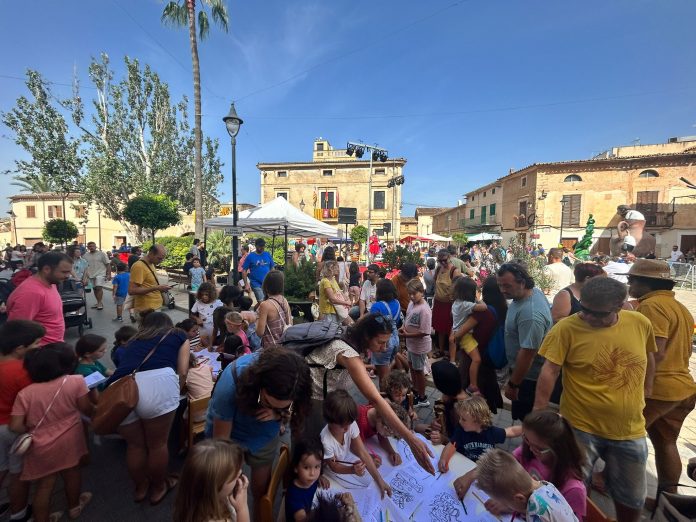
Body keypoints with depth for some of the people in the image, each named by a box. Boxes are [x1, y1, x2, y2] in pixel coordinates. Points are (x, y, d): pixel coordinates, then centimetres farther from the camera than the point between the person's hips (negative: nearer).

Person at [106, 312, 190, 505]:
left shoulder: (134, 340, 34)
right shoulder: (178, 335, 26)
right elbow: (182, 372, 21)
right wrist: (174, 388, 41)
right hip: (157, 382, -4)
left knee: (134, 445, 26)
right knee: (157, 444, 19)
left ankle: (140, 487, 46)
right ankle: (159, 487, 40)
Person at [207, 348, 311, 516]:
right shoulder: (231, 383, -39)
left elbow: (292, 412, -9)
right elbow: (220, 439, -24)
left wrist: (278, 414, -30)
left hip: (265, 436, 2)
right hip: (230, 434, -2)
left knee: (262, 488, 13)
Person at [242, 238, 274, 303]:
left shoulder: (268, 255, 6)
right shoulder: (250, 256, -3)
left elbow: (272, 269, 11)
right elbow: (244, 271, -3)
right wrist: (246, 284, -9)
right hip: (256, 284, -4)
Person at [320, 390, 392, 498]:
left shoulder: (351, 425, -26)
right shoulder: (326, 441, -37)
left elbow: (363, 453, -22)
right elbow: (334, 467, -22)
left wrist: (380, 480, -26)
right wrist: (352, 470, -42)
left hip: (346, 460, 4)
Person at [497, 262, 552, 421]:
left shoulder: (530, 314, -37)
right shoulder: (533, 291, -6)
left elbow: (528, 353, -32)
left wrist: (512, 384, -20)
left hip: (528, 377, -9)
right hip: (521, 368, 9)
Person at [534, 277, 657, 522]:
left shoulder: (641, 323, -7)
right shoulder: (567, 328, -20)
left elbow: (648, 357, 13)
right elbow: (549, 371, -19)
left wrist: (646, 388, 16)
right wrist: (539, 414, -19)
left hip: (630, 430, 4)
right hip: (581, 428, -4)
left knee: (632, 497, 23)